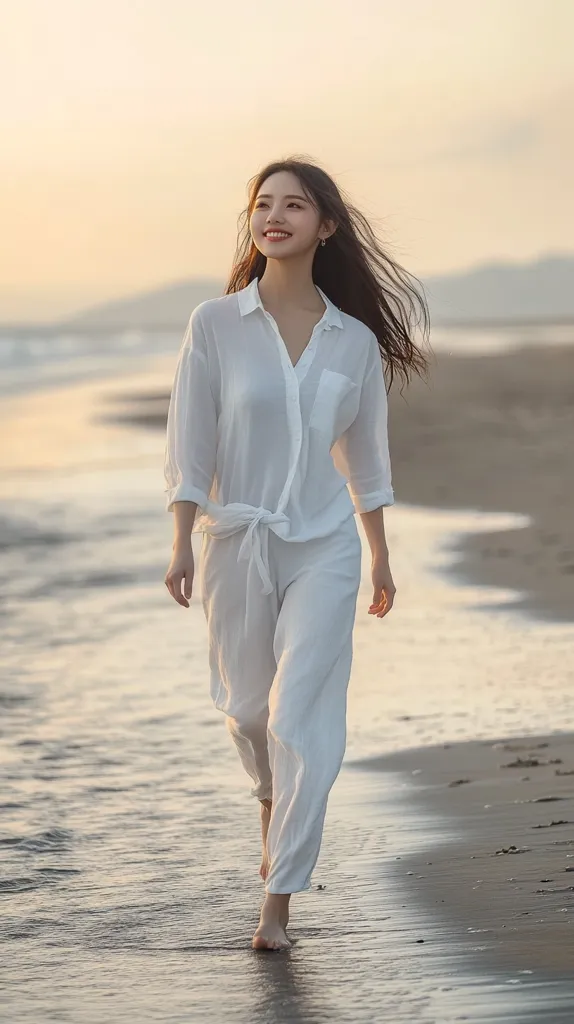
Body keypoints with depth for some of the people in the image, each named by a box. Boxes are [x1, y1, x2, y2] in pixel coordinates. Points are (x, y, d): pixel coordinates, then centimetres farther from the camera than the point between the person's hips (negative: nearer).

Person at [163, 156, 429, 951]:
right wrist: (182, 544, -10)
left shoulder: (355, 340, 2)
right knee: (248, 706, 15)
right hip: (237, 542, 0)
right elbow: (191, 440, -4)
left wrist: (380, 558, 14)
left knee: (304, 719, -9)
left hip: (325, 546, 0)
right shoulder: (216, 323, -3)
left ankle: (279, 901, -5)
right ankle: (273, 801, 49)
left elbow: (365, 454, 11)